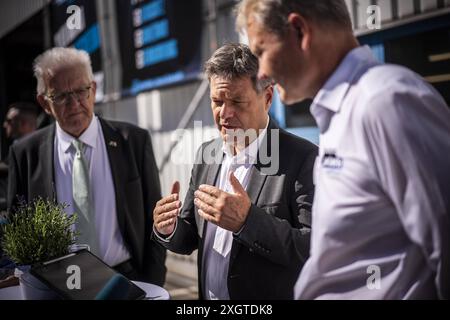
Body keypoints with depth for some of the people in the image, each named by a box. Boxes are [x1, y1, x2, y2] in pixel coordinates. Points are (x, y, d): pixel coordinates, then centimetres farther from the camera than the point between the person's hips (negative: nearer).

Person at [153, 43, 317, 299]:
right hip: (207, 295, 5)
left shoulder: (303, 158, -18)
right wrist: (169, 230, -15)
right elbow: (190, 239, 6)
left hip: (274, 295, -5)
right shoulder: (207, 154, 0)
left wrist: (247, 220, -33)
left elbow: (320, 250, -24)